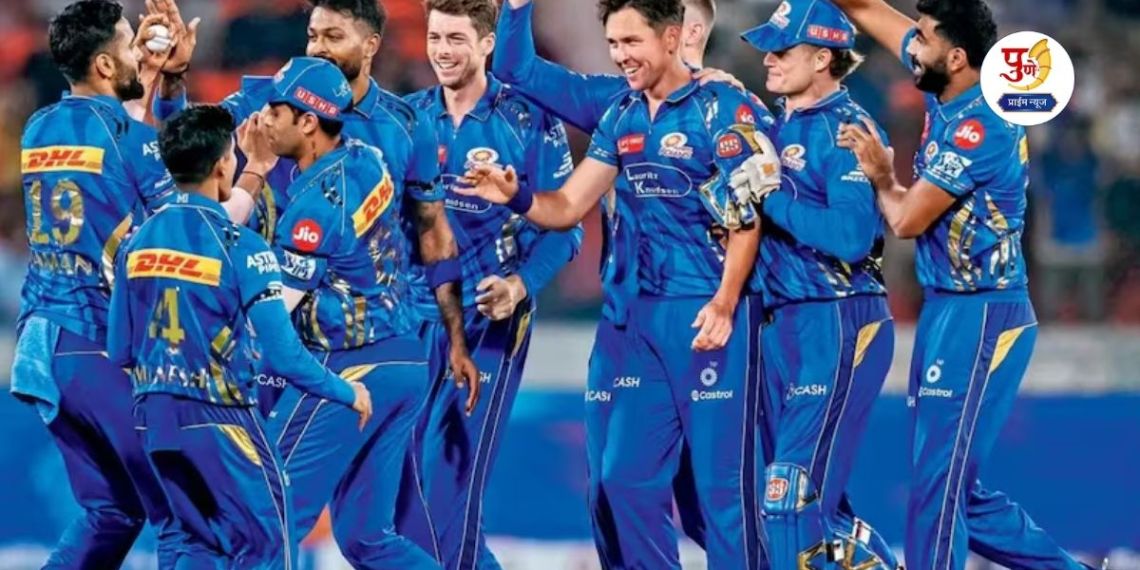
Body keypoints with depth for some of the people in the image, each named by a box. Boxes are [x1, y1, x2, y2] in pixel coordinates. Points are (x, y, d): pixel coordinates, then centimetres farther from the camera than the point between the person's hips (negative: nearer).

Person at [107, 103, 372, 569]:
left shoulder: (138, 242, 3)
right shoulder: (240, 246, -14)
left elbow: (118, 352, 8)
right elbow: (282, 355, -15)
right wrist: (346, 393, 0)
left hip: (156, 417, 6)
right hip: (220, 420, -6)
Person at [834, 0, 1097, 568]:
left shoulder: (980, 129, -20)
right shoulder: (947, 94, 5)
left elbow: (907, 219, -16)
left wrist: (880, 176, 4)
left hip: (980, 318, -9)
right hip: (948, 309, 9)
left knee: (938, 486, -9)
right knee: (954, 489, 12)